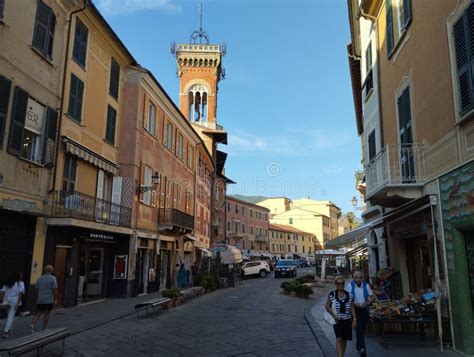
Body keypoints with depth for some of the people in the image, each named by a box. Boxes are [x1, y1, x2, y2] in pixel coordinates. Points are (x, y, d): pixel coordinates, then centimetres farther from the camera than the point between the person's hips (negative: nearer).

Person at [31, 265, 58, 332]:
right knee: (46, 314, 5)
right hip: (49, 300, -4)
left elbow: (37, 289, 14)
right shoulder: (53, 279, -9)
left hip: (40, 300, 4)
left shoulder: (39, 278, 6)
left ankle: (32, 324, -9)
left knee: (38, 313, 12)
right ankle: (44, 329, 11)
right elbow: (55, 290, -12)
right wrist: (55, 299, -4)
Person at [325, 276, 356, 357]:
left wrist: (354, 319, 3)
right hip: (337, 320, -3)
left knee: (344, 339, 11)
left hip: (347, 320, 3)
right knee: (339, 338, -12)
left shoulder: (349, 295, 4)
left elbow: (352, 308, 8)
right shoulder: (332, 294, -5)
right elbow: (327, 306, -1)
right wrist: (334, 315, -12)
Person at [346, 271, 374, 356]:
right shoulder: (350, 286, -7)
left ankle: (358, 346, 31)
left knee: (363, 329, 11)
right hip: (355, 309, -3)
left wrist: (367, 303, -12)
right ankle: (362, 347, -16)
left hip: (364, 309, 3)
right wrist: (354, 304, -19)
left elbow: (372, 296, 7)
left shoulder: (366, 285, 1)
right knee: (359, 328, -15)